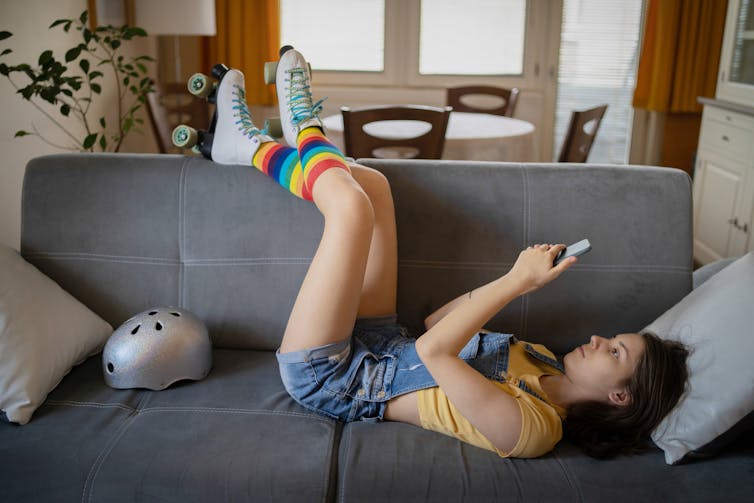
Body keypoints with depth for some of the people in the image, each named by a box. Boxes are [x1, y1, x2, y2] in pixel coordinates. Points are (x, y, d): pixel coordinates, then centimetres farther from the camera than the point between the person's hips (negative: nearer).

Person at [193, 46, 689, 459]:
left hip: (337, 382, -8)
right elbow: (438, 321, 8)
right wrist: (516, 278, -4)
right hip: (381, 347, 8)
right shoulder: (545, 365, 1)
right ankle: (307, 133, 27)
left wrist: (517, 281, -29)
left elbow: (433, 350, -34)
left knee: (351, 203, -17)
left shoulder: (533, 427, -24)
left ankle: (261, 148, 12)